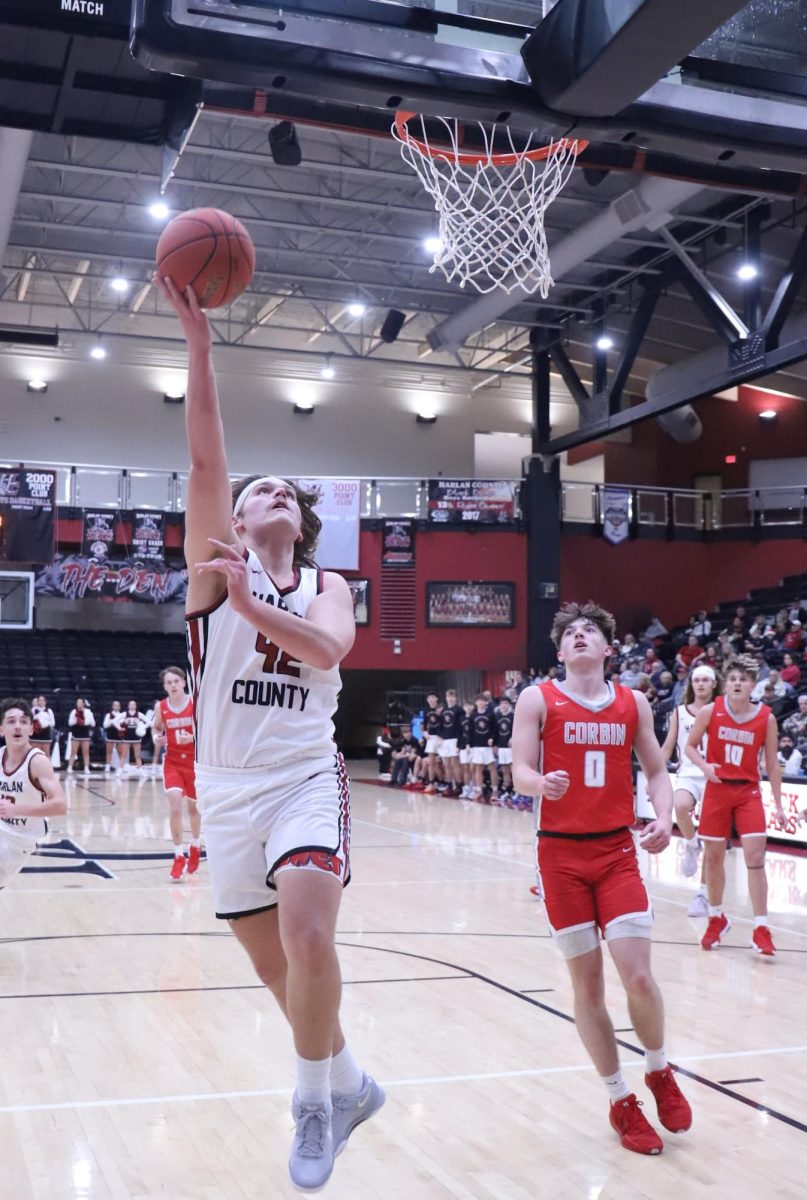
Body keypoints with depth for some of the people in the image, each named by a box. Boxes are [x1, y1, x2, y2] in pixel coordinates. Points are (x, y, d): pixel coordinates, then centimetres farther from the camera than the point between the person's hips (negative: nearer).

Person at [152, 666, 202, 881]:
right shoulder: (161, 707, -4)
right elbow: (155, 728, 14)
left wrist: (192, 738, -25)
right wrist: (157, 738, -8)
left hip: (195, 761, 0)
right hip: (173, 762, 0)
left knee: (193, 806, 17)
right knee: (175, 805, -16)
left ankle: (195, 846, 43)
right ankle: (179, 857, -10)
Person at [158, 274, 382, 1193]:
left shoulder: (328, 586, 8)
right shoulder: (213, 565, 3)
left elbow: (325, 650, -15)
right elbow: (204, 459, -11)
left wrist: (247, 601, -26)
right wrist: (198, 339, -18)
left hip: (305, 777, -1)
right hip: (226, 786, 1)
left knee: (308, 938, -22)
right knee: (274, 962, 7)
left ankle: (317, 1096, 2)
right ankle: (348, 1083, 31)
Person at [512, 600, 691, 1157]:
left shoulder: (633, 702, 6)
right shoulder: (537, 700, -1)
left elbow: (656, 770, 11)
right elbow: (520, 772, -8)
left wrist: (664, 818, -8)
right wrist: (541, 783, -31)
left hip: (617, 850, 1)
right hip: (562, 854, -1)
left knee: (638, 976, -9)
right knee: (587, 984, 3)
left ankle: (660, 1074, 21)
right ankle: (622, 1102, 20)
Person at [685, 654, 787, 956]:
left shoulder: (766, 718, -4)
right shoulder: (710, 712, -6)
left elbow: (772, 764, 2)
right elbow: (690, 746, 5)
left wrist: (778, 805, 1)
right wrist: (704, 765, -16)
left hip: (748, 793, 0)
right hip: (717, 790, 0)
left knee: (755, 858, -9)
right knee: (714, 858, 8)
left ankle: (761, 930, -4)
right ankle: (716, 919, 28)